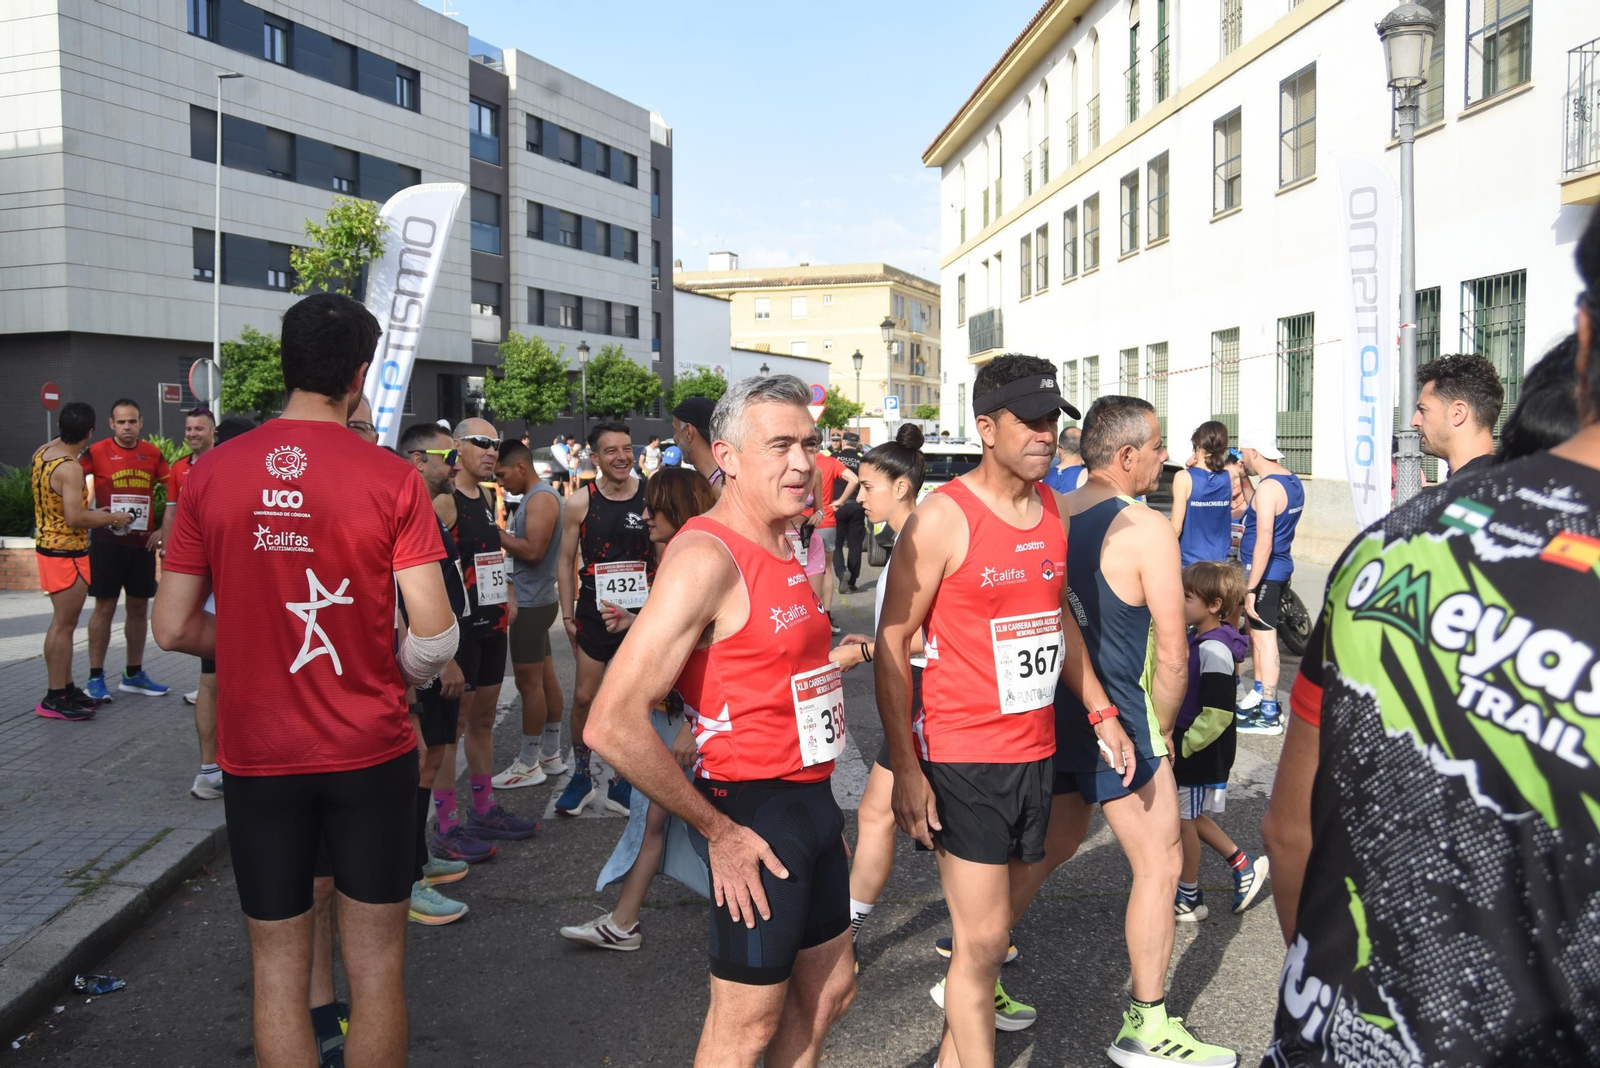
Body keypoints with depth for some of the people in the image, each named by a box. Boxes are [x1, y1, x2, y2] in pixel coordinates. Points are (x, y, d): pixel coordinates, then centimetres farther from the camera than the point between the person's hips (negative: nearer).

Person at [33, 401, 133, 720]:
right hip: (67, 553, -10)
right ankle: (54, 699, 3)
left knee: (63, 622, 17)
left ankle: (66, 687, 25)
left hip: (48, 545, 10)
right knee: (64, 625, -2)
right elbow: (75, 518, -29)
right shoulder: (70, 469, -24)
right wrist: (113, 517, -15)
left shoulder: (42, 452, 3)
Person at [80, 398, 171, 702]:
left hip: (143, 542, 4)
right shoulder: (97, 452, -4)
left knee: (139, 607, 10)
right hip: (108, 540, -4)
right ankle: (95, 677, 8)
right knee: (104, 607, 0)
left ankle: (133, 674, 21)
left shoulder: (152, 454, 6)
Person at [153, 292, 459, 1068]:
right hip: (368, 750, -2)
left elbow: (173, 628, -2)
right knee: (376, 964, 12)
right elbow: (434, 631, -14)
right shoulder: (390, 479, -11)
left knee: (277, 966, 14)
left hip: (256, 755, 2)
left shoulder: (211, 474, -3)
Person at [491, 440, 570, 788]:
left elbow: (533, 551, -24)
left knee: (528, 683, -3)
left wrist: (497, 535, -14)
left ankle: (529, 765, 4)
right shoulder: (535, 497, 15)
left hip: (531, 603, -10)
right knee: (545, 679, 13)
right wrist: (505, 539, 3)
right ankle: (551, 755, 20)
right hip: (535, 600, 10)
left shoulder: (541, 498, -16)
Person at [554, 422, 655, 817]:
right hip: (595, 614, 0)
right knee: (584, 697, 1)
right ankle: (581, 776, 20)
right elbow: (566, 561, 4)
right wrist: (567, 614, -1)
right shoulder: (579, 504, -3)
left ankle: (621, 783, 21)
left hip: (643, 613, 0)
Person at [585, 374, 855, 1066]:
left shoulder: (785, 548, 8)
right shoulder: (706, 558, -21)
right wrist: (718, 831, -19)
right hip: (756, 814, -9)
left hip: (812, 801, 9)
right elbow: (613, 725, -28)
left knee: (827, 993, 22)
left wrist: (820, 804, 13)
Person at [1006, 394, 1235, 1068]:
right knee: (1160, 866, 7)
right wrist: (1161, 730, 1)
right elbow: (1173, 654, -16)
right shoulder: (1147, 529, -16)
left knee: (1049, 847, 22)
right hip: (1117, 725, -7)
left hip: (1052, 712, 7)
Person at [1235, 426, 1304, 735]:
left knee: (1264, 638, -5)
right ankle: (1259, 697, 32)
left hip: (1265, 571, -10)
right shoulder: (1292, 480, 10)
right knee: (1255, 632, 21)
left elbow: (1264, 542, -24)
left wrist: (1251, 588, -23)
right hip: (1282, 566, 10)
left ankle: (1269, 716, 0)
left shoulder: (1268, 487, -20)